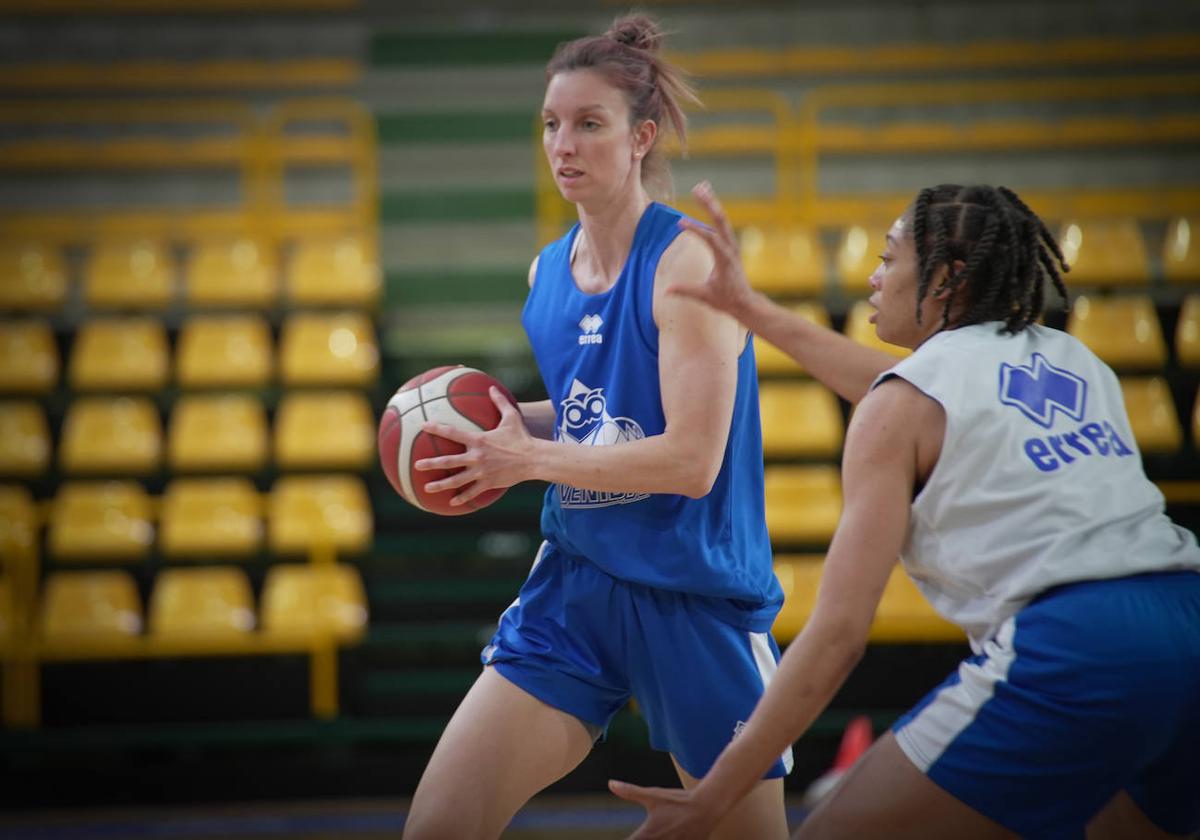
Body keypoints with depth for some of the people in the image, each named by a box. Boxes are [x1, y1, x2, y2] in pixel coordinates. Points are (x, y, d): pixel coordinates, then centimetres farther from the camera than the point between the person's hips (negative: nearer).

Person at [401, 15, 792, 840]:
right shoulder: (548, 270, 8)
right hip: (576, 586, 6)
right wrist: (505, 419, 5)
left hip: (698, 603, -6)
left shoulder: (686, 261, -14)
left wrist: (528, 457, -15)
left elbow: (692, 459, -20)